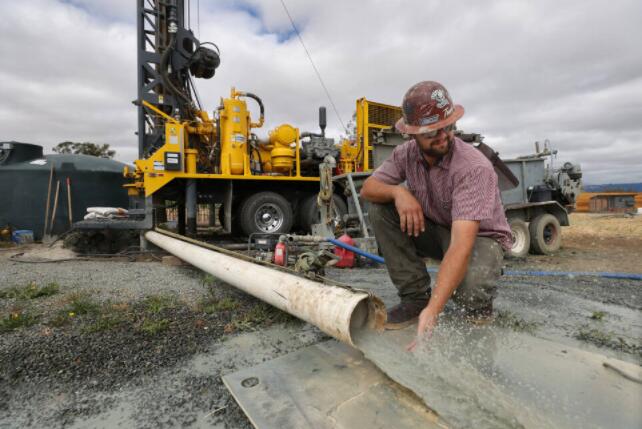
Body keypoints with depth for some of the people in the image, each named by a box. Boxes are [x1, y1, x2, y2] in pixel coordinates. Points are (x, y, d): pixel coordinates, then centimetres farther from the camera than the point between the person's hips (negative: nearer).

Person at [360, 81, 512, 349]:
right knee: (380, 210, -18)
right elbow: (368, 188, -7)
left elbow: (462, 244, -40)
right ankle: (416, 297, -9)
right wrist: (397, 191, -31)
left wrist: (432, 311, -48)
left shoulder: (474, 168, -30)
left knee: (470, 289, -38)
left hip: (479, 237, -5)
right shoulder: (406, 154, -11)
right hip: (435, 230, 5)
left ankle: (469, 307, 4)